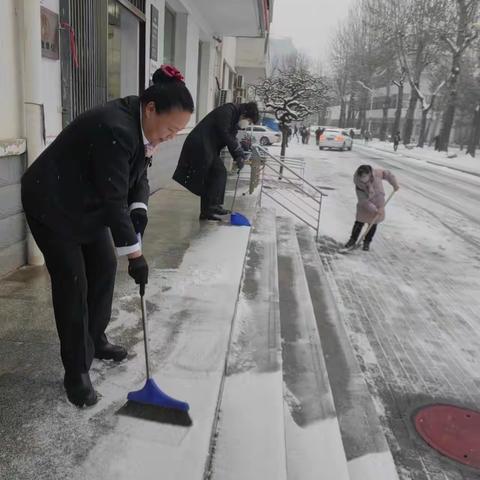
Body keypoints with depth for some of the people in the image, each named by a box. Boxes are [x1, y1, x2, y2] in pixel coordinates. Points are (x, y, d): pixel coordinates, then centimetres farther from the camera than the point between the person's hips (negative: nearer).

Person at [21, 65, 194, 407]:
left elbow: (138, 176, 3)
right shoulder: (115, 129, -34)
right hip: (52, 206, -9)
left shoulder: (143, 127, -5)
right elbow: (114, 199, -33)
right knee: (72, 283, -8)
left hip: (87, 205, 9)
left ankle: (95, 340, 29)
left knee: (104, 267, 10)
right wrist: (135, 254, -28)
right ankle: (76, 373, 5)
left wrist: (139, 208, -17)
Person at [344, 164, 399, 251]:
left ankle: (367, 242, 24)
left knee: (373, 224, 8)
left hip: (378, 205, 1)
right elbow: (364, 202, -22)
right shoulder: (358, 186, -24)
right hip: (365, 206, -1)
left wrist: (395, 184, 0)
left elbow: (388, 174, -5)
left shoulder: (376, 173, -23)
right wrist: (375, 210, -25)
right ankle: (353, 239, 22)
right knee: (359, 223, 1)